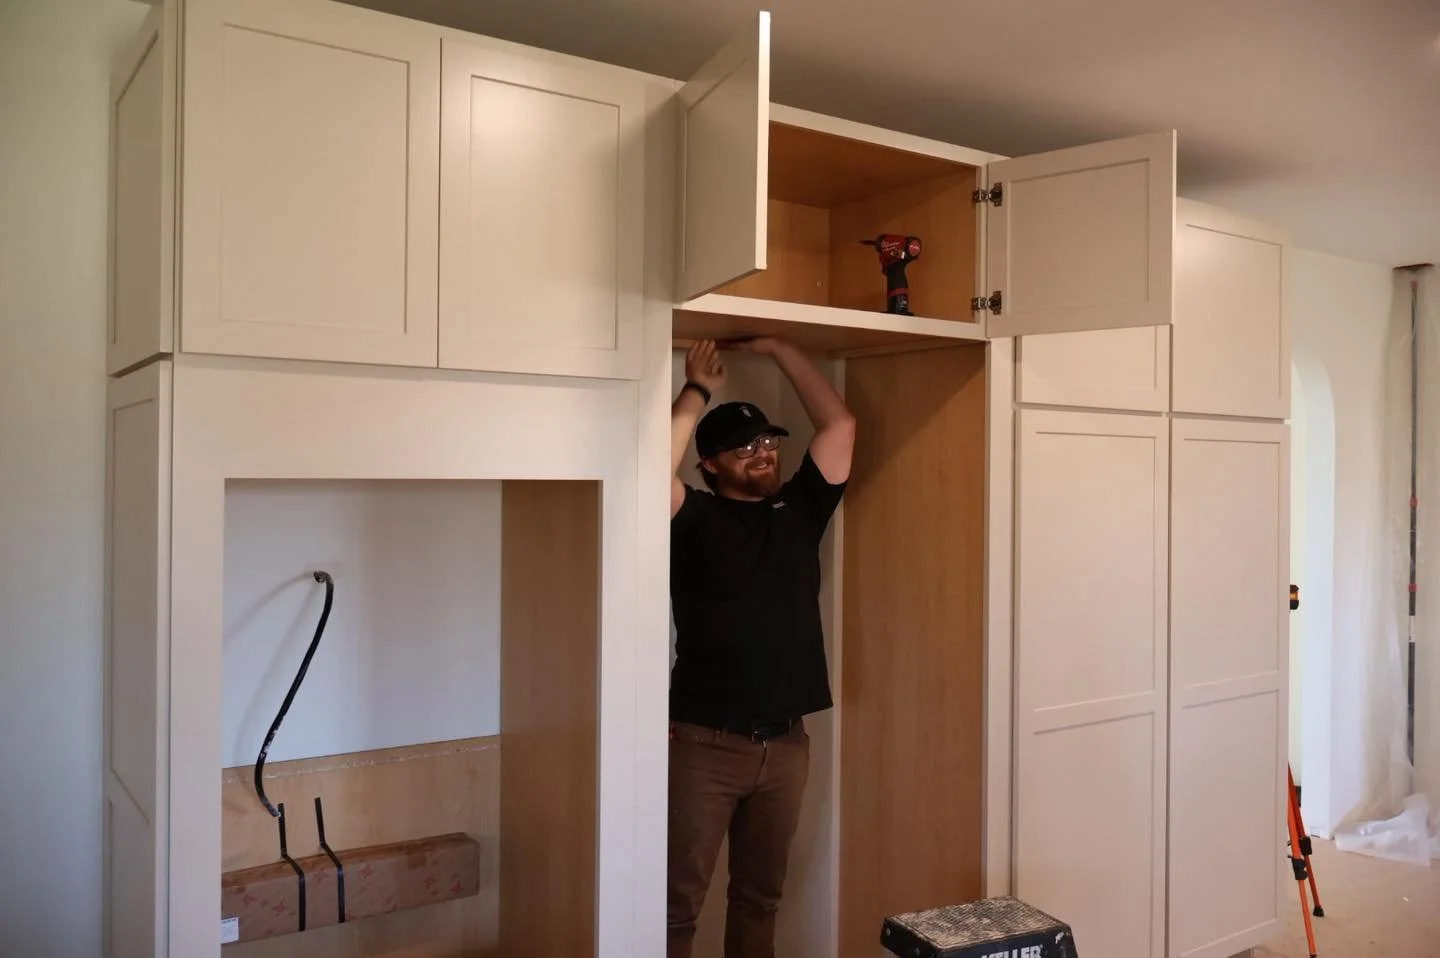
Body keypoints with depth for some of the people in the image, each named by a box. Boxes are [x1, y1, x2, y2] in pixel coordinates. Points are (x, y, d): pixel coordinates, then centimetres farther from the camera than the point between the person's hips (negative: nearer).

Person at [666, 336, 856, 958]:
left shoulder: (799, 510, 10)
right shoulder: (695, 518, -2)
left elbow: (839, 425, 7)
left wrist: (776, 350, 7)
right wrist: (697, 390, -10)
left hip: (786, 744, 4)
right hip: (705, 743, -4)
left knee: (760, 894, 17)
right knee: (679, 900, 2)